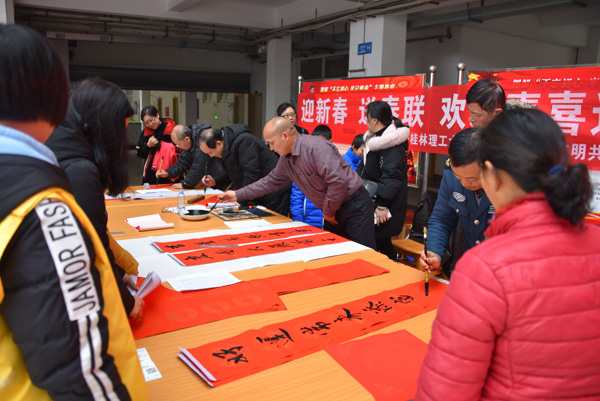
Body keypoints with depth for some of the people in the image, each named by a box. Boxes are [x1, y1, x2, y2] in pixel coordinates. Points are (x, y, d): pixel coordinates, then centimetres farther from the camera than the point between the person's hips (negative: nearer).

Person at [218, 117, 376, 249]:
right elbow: (270, 181, 20)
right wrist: (238, 194, 19)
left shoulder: (317, 147, -23)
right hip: (332, 211, 9)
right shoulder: (286, 160, 7)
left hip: (354, 206, -9)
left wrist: (328, 211, -16)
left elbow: (339, 181, -29)